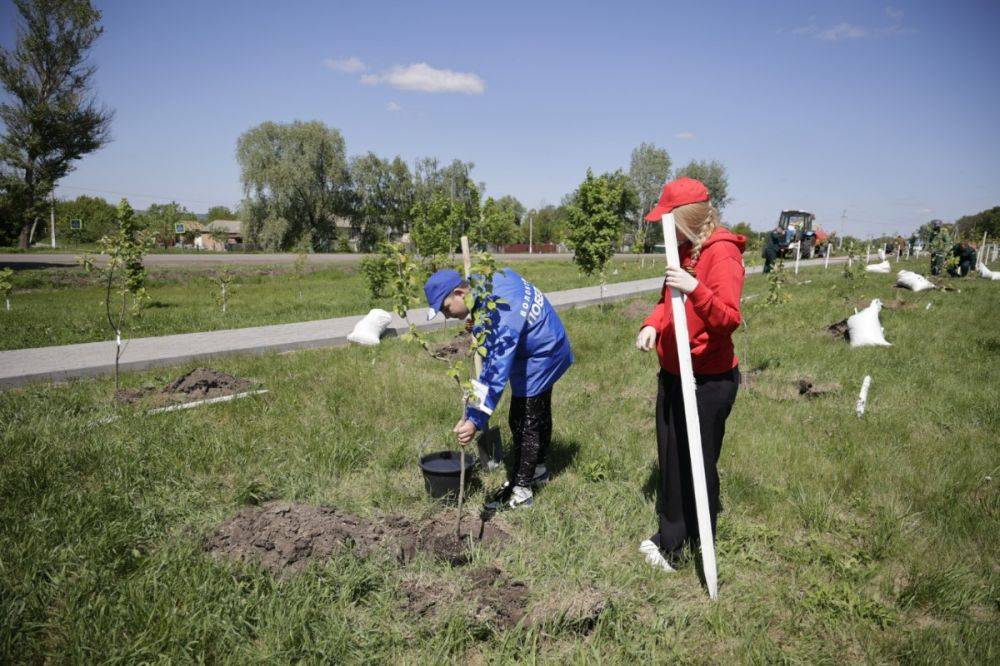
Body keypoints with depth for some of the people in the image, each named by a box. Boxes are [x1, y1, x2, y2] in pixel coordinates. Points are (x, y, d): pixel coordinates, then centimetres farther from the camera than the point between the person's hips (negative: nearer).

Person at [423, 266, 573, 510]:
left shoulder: (497, 316, -38)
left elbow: (494, 372, -43)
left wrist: (475, 419, -45)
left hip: (539, 359, -10)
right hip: (548, 348, 10)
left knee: (523, 423, -3)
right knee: (539, 414, 24)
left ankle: (520, 491, 8)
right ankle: (538, 469, 42)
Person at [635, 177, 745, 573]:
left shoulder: (722, 253, -18)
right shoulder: (684, 250, 9)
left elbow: (730, 319, -26)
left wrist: (696, 290, -41)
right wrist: (652, 325, -2)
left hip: (708, 380, -9)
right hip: (673, 373, 9)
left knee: (697, 462, 4)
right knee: (670, 456, 18)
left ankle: (696, 545, 22)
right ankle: (671, 534, 35)